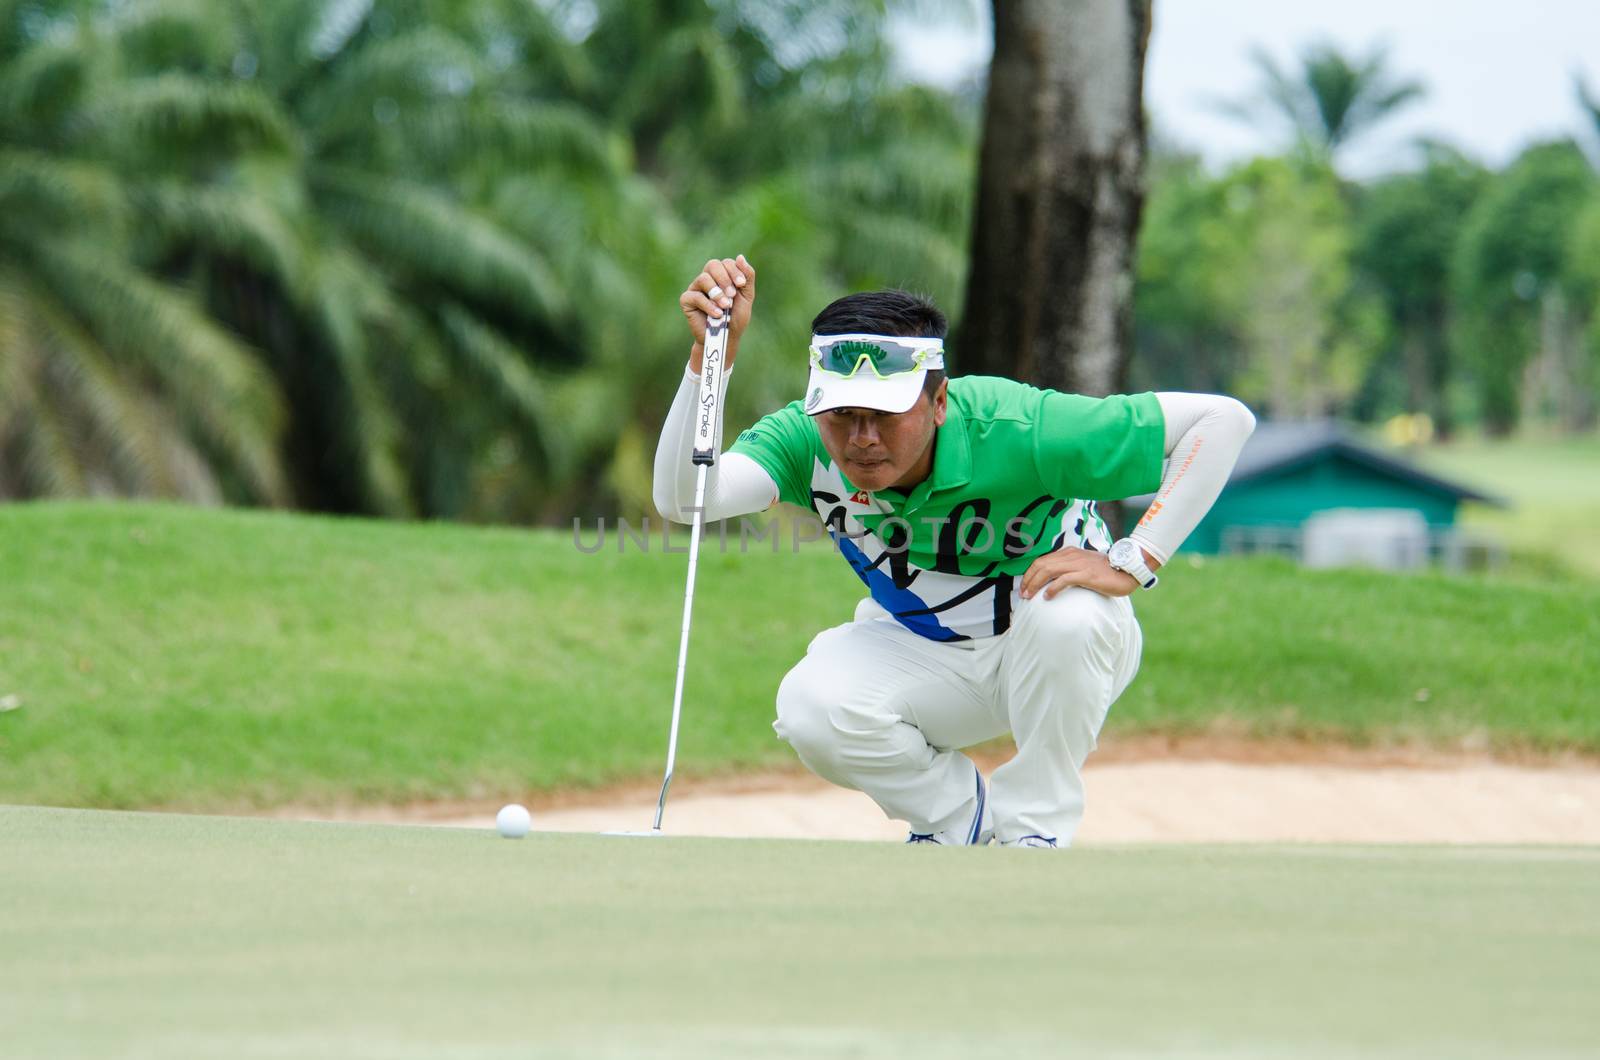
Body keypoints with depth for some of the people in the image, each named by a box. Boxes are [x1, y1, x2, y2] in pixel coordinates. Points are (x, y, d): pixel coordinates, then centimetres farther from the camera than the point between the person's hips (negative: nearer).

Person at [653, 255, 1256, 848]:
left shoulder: (1012, 428, -31)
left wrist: (1130, 564, -33)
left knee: (1064, 613, -38)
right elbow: (681, 500, -39)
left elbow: (1223, 420, -29)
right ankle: (962, 818, 3)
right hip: (921, 655, 3)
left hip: (1064, 650, -2)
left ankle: (1033, 829, -12)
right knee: (811, 709, -28)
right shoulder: (806, 440, -21)